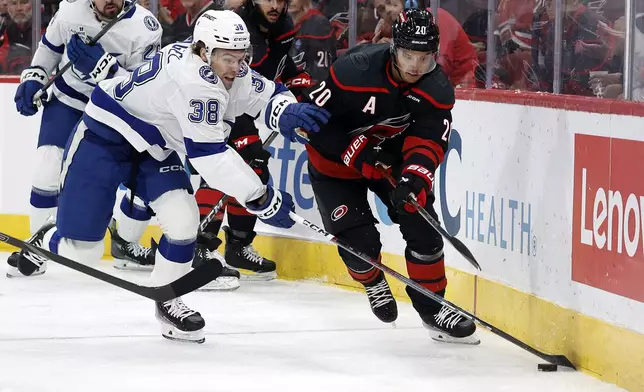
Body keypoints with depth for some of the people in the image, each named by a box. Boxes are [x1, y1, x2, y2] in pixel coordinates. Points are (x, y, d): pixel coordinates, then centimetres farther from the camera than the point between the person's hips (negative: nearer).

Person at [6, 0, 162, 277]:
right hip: (67, 99, 0)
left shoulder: (145, 28, -23)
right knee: (49, 172, -14)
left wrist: (101, 65, -39)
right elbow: (49, 46, 7)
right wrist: (32, 79, 0)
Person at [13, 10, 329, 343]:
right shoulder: (194, 80, -34)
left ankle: (166, 300, 10)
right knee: (80, 250, -6)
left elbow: (268, 95, 0)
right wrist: (262, 200, -36)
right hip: (103, 138, -8)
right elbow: (209, 154, -36)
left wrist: (288, 112, -26)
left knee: (182, 220, -11)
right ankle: (45, 240, 29)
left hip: (151, 146, 8)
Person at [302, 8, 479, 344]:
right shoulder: (355, 70, -31)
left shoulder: (438, 90, -19)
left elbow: (428, 142, -24)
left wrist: (413, 179, -43)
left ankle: (431, 307, 8)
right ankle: (373, 282, 24)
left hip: (393, 155, 4)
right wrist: (357, 153, -28)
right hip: (336, 160, -4)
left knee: (421, 225, -8)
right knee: (360, 240, -11)